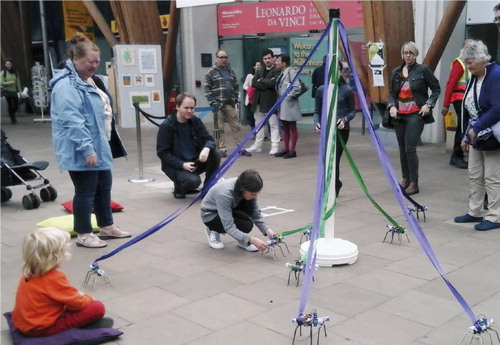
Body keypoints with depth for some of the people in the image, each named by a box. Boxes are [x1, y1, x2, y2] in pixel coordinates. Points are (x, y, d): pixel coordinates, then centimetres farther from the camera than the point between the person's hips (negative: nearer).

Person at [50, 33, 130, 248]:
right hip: (81, 151, -10)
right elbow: (72, 121, -25)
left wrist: (101, 144, 23)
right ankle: (83, 235, 13)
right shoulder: (66, 85, -18)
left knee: (104, 186, 17)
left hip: (99, 146, 10)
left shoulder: (89, 80, 14)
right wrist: (87, 149, -27)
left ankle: (106, 227, 31)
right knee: (86, 191, 0)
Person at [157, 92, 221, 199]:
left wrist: (207, 148, -28)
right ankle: (179, 187, 4)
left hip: (195, 161, 5)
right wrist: (182, 164, -23)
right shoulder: (166, 126, -13)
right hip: (176, 165, -5)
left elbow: (209, 139, -2)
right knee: (193, 181, -32)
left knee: (215, 154, -20)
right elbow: (162, 153, -12)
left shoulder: (196, 121, 1)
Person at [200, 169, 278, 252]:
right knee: (246, 225, -26)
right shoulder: (225, 194, -39)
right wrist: (252, 240, -47)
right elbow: (229, 228, -39)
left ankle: (243, 240, -8)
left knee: (250, 204, -24)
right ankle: (214, 231, -1)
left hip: (230, 209, 6)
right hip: (211, 214, -6)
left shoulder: (248, 191, -21)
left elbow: (256, 215, -11)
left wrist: (267, 230, -29)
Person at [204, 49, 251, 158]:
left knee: (236, 126, 3)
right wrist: (212, 102, -12)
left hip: (230, 104, 4)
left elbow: (236, 87, 19)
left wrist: (235, 99, 7)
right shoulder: (211, 72, 1)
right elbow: (207, 89, -5)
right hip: (218, 105, -4)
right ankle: (222, 149, 6)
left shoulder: (231, 71, 16)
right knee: (220, 129, 0)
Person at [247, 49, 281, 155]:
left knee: (274, 125, -1)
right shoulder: (259, 71, 14)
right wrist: (267, 84, -13)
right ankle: (257, 145, 23)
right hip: (259, 101, 7)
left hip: (271, 102, -6)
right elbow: (254, 83, -1)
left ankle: (275, 146, 1)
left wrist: (261, 80, -7)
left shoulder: (277, 71, -4)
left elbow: (273, 83, -21)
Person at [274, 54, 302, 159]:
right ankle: (285, 149, 22)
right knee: (285, 127, 14)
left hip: (289, 105, -9)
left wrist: (289, 96, -16)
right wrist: (280, 98, 9)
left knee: (292, 127, 1)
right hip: (282, 105, 9)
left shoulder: (291, 72, -14)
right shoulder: (282, 73, 12)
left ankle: (292, 150, 8)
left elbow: (297, 87, -22)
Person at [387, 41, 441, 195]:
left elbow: (436, 88, 4)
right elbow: (392, 93, 18)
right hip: (399, 115, 5)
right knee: (402, 149, 10)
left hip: (415, 115, -5)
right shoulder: (396, 72, 11)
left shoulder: (423, 70, -2)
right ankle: (405, 178, 25)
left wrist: (429, 104, -7)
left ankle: (414, 183, -3)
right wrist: (392, 106, 0)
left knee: (410, 149, -12)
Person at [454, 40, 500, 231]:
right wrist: (465, 135, 16)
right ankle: (475, 212, 24)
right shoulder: (473, 79, 12)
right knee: (474, 175, 13)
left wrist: (476, 128, -21)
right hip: (475, 135, 9)